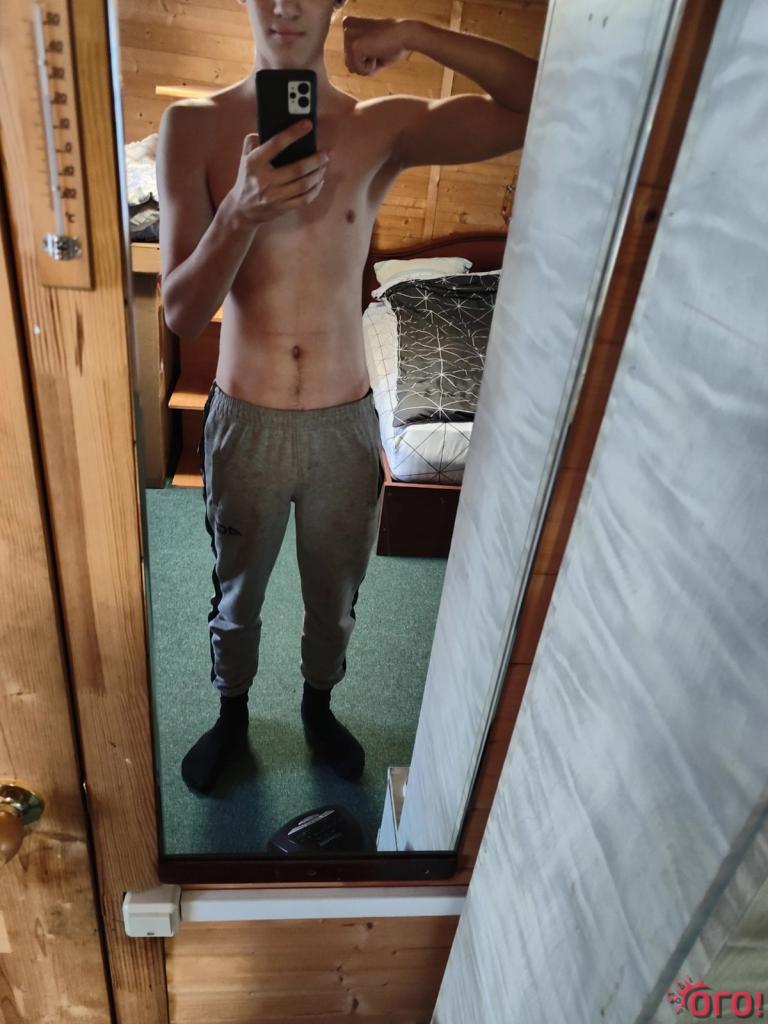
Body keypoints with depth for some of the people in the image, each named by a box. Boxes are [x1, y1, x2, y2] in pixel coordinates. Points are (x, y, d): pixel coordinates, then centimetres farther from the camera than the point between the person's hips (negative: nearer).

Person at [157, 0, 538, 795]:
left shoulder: (384, 127, -3)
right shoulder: (193, 126, -7)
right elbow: (181, 315, -15)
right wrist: (241, 212, -33)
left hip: (346, 424, 1)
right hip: (244, 423, 0)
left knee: (334, 597, 21)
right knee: (235, 596, 21)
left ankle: (318, 707, 52)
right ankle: (232, 715, 51)